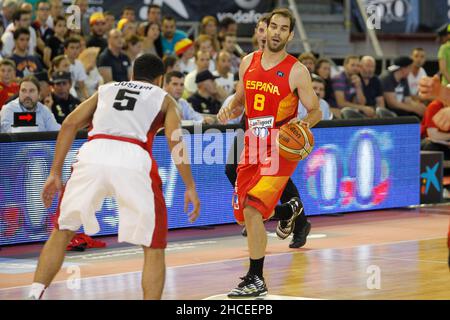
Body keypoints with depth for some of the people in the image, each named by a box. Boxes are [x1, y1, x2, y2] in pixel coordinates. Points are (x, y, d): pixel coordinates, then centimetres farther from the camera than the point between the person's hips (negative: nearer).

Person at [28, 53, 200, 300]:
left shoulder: (106, 90, 32)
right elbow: (175, 141, 8)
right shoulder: (164, 99, 25)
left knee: (62, 231, 21)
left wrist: (55, 173, 19)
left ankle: (34, 294, 13)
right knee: (153, 247, 11)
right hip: (133, 158, -2)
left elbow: (70, 124, 19)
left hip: (93, 153, 2)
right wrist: (190, 188, 8)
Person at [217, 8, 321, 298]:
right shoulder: (248, 63, 6)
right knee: (244, 213, 12)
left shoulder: (297, 71, -8)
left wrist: (304, 123, -24)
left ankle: (256, 280, -11)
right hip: (253, 146, 6)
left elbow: (316, 112, -2)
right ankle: (287, 210, 45)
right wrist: (229, 111, -3)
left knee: (252, 209, -20)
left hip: (281, 148, -6)